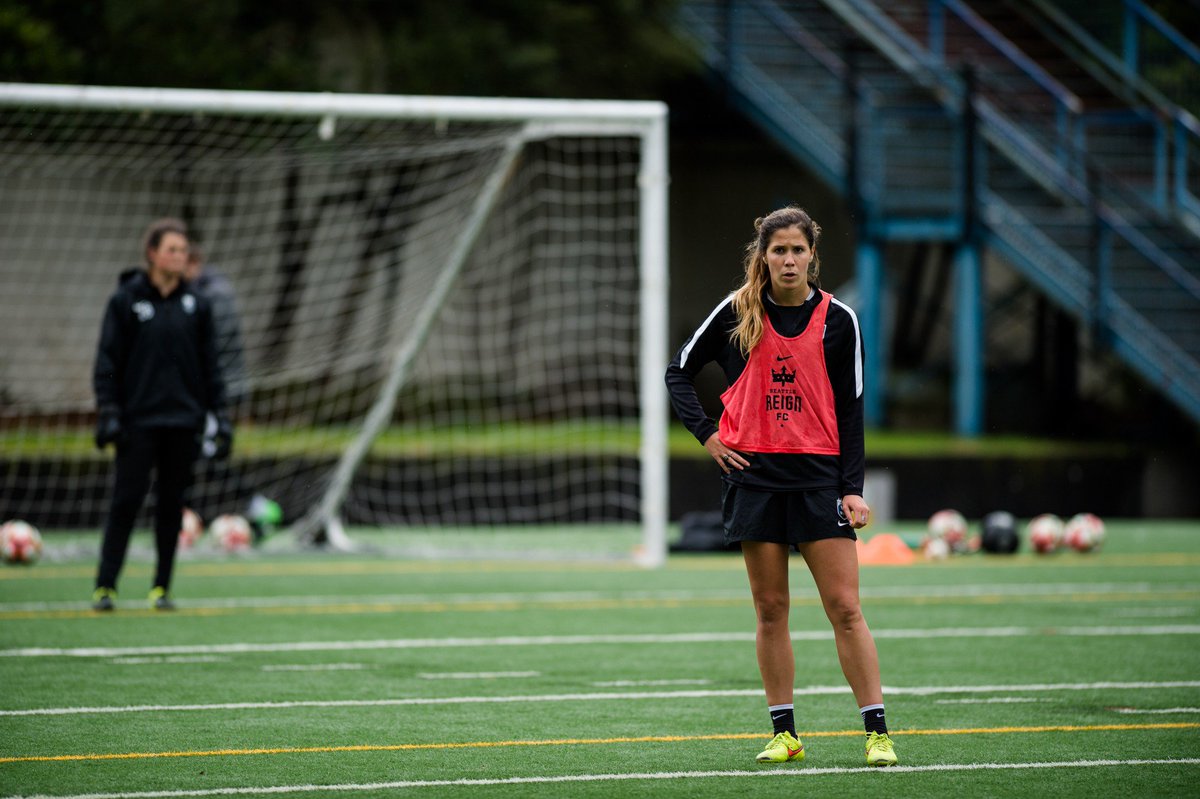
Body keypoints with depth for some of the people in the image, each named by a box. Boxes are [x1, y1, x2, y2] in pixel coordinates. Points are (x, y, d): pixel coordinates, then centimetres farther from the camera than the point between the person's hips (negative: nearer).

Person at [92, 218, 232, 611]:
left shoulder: (196, 305, 9)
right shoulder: (125, 301, -1)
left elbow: (210, 364, 13)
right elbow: (107, 361, -1)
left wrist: (220, 416, 7)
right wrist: (108, 413, -9)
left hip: (182, 420, 3)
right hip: (138, 422, -3)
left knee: (172, 505, 5)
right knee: (126, 501, -6)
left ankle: (161, 586, 12)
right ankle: (105, 585, -2)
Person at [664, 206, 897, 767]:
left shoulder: (838, 320, 1)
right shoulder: (736, 313, 2)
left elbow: (851, 408, 4)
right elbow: (679, 372, 13)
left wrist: (853, 487, -3)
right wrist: (705, 434, 1)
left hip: (820, 477, -1)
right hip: (754, 475, 1)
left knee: (845, 608, -6)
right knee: (770, 610, 3)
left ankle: (877, 733, -5)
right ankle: (784, 733, 10)